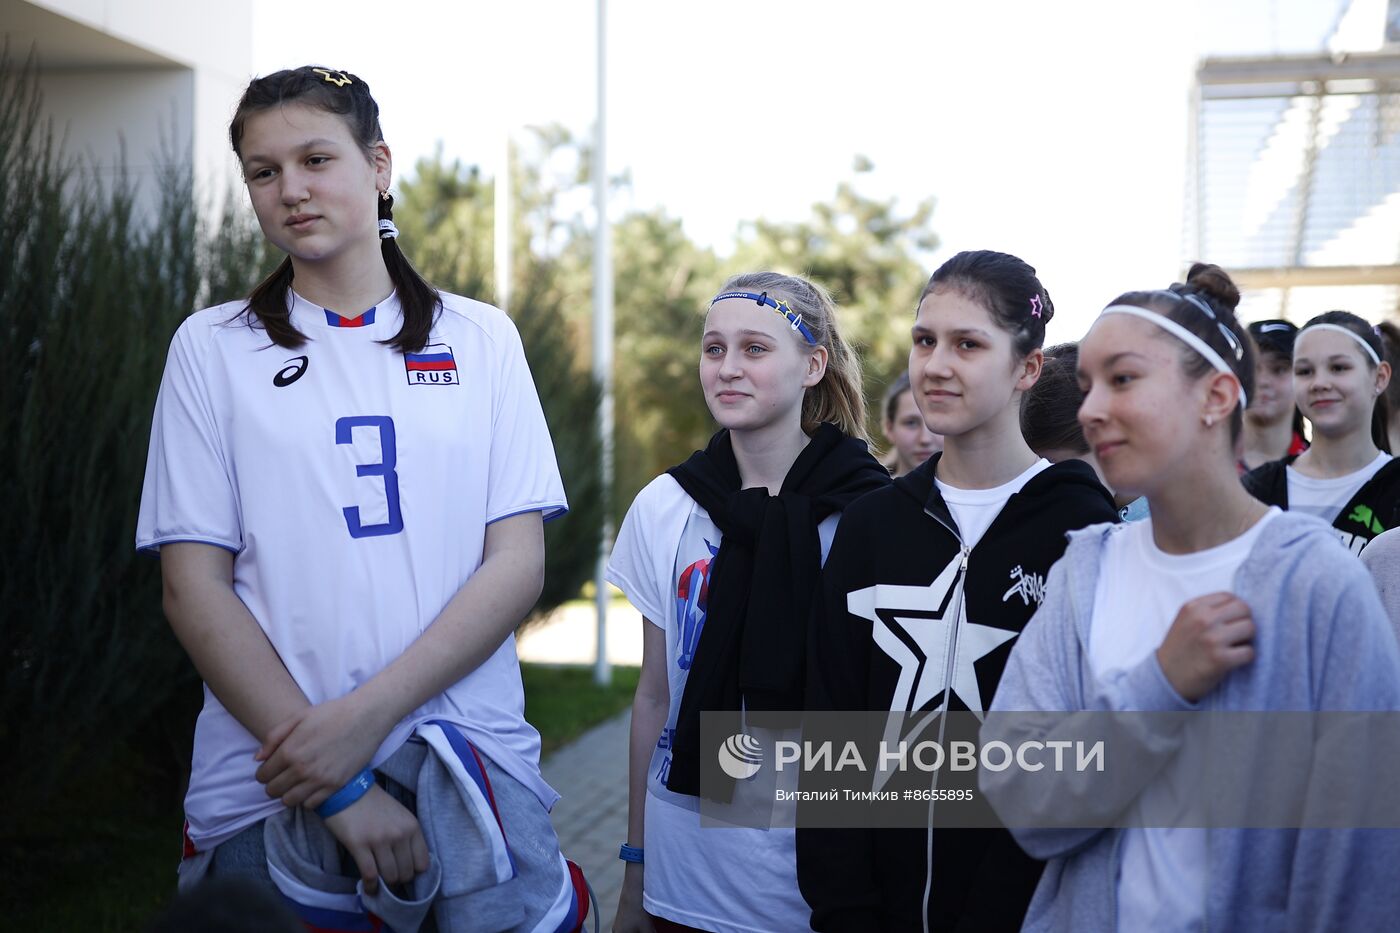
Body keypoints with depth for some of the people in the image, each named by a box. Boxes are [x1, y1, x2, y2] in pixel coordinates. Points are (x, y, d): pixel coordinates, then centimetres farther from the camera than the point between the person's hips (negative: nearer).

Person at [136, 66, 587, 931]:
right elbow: (194, 585, -2)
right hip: (267, 789, 0)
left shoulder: (481, 338, 6)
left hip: (473, 772, 0)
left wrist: (367, 714, -14)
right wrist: (337, 788, -12)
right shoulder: (212, 347, 5)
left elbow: (519, 563, 0)